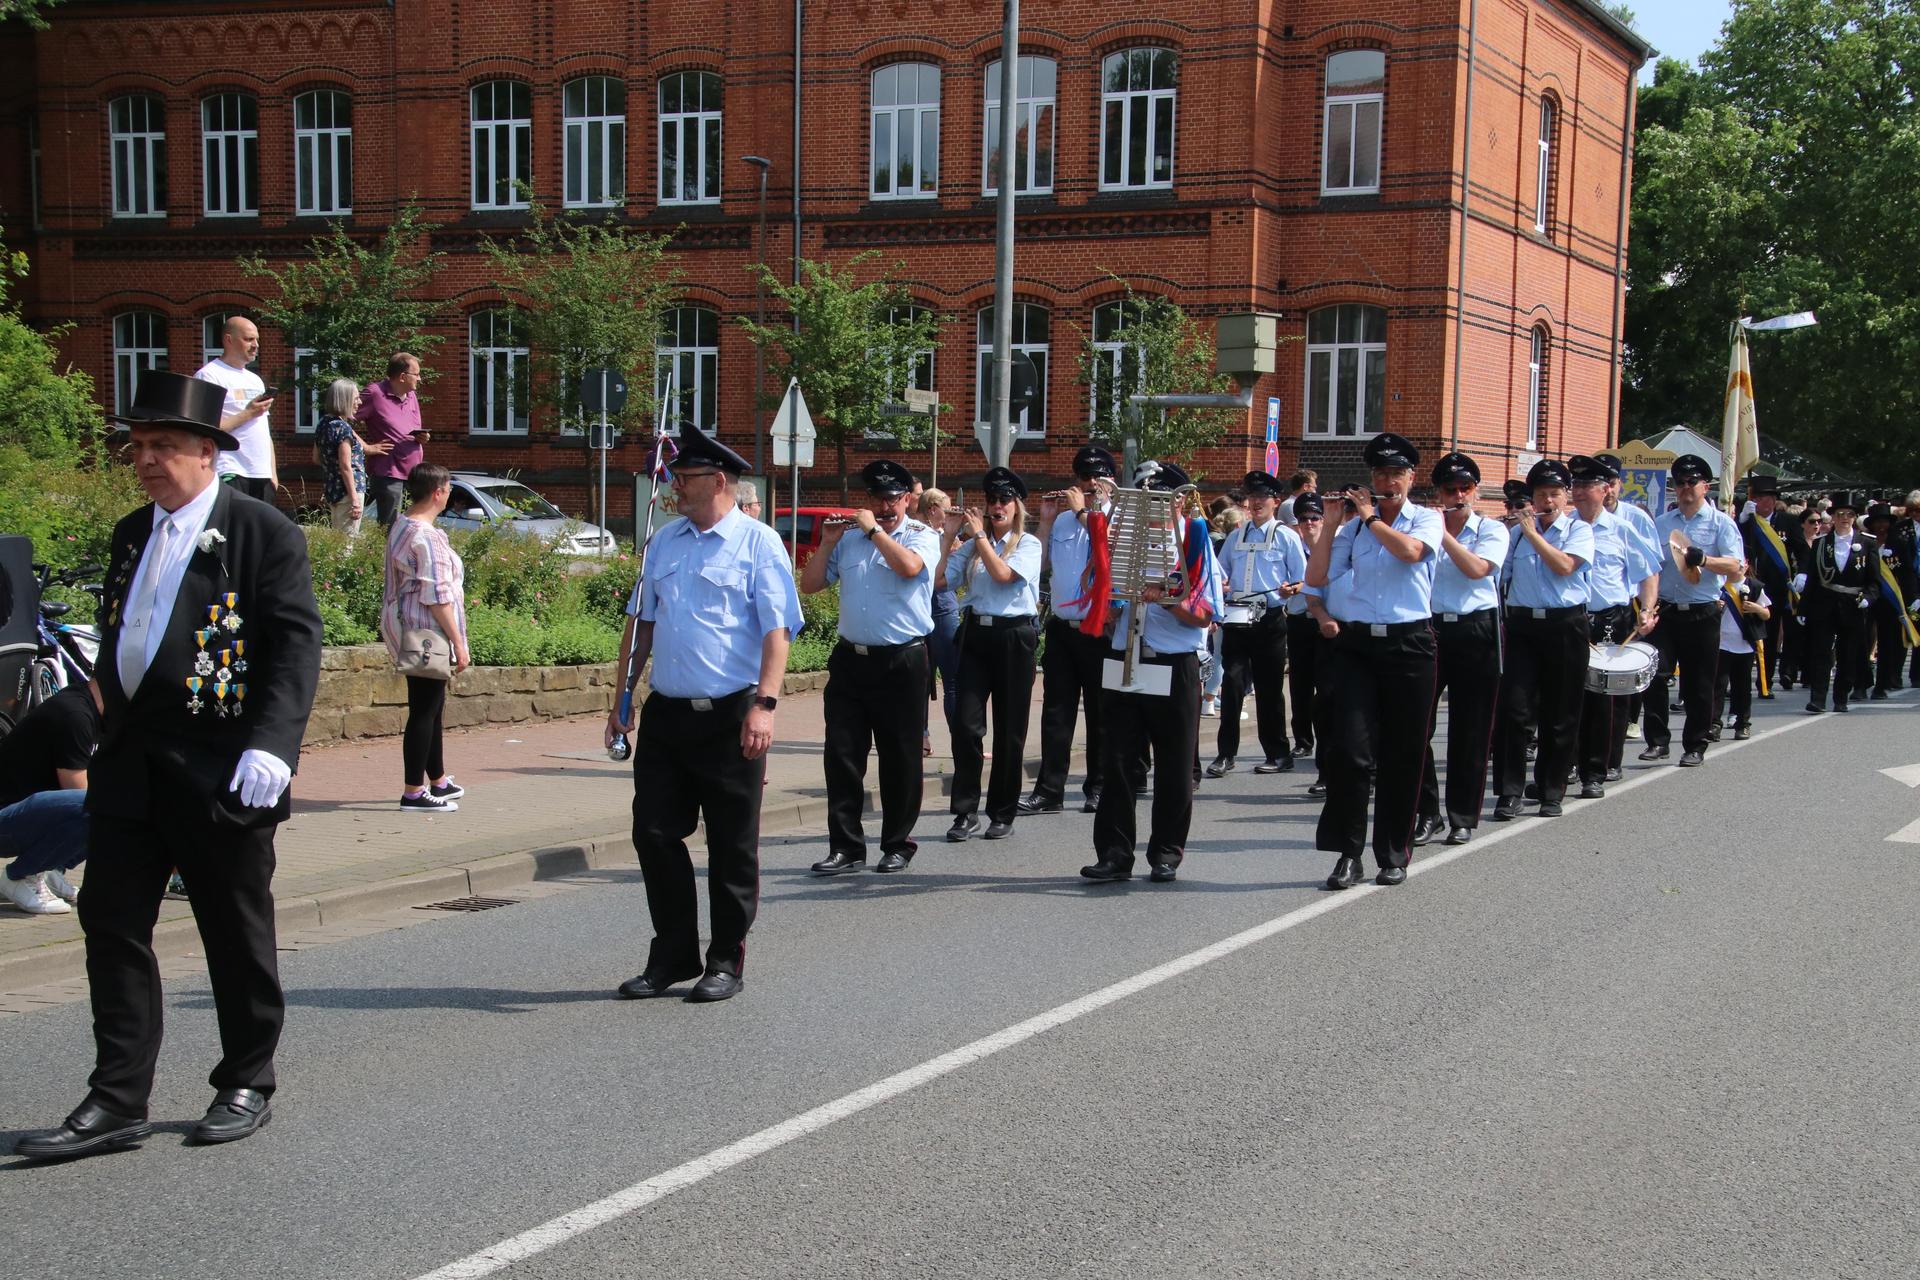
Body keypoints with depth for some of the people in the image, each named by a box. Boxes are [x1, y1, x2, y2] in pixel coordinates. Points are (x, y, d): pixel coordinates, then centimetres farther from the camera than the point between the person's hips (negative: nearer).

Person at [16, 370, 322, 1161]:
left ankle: (245, 1087, 22)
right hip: (129, 765, 6)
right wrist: (109, 738, 16)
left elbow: (296, 645, -13)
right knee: (112, 923, 4)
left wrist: (270, 744, -23)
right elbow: (114, 643, 20)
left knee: (237, 933, 6)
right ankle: (118, 1102, 11)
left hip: (221, 768, -6)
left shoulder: (262, 532, -7)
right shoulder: (130, 535, 14)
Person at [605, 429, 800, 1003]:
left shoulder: (757, 543, -4)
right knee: (655, 835, 7)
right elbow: (640, 623, 18)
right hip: (664, 714, 6)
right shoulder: (663, 541, 14)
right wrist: (622, 699, 15)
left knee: (732, 846, 4)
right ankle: (672, 956, 21)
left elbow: (776, 631, -11)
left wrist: (764, 703, -20)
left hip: (730, 718, -6)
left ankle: (726, 961, 16)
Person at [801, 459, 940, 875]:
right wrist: (828, 542, 0)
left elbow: (909, 566, -23)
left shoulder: (922, 536, 0)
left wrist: (873, 529, -13)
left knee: (900, 758, 4)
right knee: (842, 754, 1)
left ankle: (898, 845, 16)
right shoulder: (848, 538, 12)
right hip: (850, 658, 4)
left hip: (901, 662, -4)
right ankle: (845, 846, 6)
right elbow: (809, 585, 11)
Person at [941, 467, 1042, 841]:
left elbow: (1003, 574, -15)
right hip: (975, 634, 3)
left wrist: (980, 534, -7)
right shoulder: (971, 544, 12)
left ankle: (1003, 814, 13)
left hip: (1014, 636, -3)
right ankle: (966, 812, -1)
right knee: (966, 723, -7)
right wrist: (950, 536, -1)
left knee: (1010, 729, 3)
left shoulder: (1028, 544, 3)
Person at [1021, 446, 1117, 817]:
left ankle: (1098, 787, 16)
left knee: (1100, 713, 6)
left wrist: (1083, 510, -12)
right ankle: (1050, 790, 4)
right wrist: (1045, 521, 2)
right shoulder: (1062, 520, 12)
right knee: (1056, 712, 2)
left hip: (1101, 629, -4)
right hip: (1062, 628, 4)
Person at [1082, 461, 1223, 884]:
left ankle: (1166, 853, 14)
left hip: (1175, 668, -3)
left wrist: (1167, 598, -21)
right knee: (1118, 761, 1)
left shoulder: (1195, 541, 1)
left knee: (1174, 766, 4)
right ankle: (1114, 853, 5)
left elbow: (1207, 613, -6)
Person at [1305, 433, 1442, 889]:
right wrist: (1332, 520, -1)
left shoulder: (1427, 519, 6)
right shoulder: (1353, 526, 11)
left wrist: (1370, 516, -6)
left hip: (1408, 645, -1)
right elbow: (1316, 577, 1)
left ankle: (1394, 854, 16)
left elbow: (1410, 550, -17)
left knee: (1402, 755, 5)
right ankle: (1347, 854, -2)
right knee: (1349, 750, -10)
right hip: (1356, 643, 1)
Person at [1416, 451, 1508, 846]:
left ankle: (1463, 817, 12)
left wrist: (1442, 531, -13)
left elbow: (1477, 568, -14)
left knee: (1469, 731, 3)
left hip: (1475, 632, -1)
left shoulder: (1492, 530, 4)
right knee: (1417, 725, -4)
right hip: (1428, 630, 1)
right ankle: (1426, 812, 7)